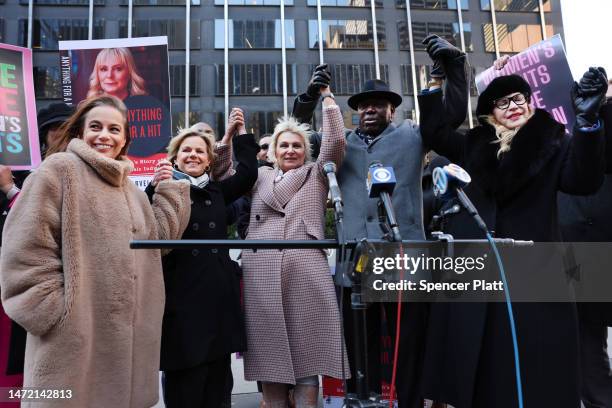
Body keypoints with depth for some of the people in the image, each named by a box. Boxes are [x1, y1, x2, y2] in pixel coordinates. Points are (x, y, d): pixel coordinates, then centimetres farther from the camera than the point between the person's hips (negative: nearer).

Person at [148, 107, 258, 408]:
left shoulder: (216, 192, 15)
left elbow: (248, 173, 12)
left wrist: (240, 132, 13)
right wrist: (155, 188, -28)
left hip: (220, 294, 5)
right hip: (183, 298, -4)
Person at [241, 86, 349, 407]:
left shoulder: (316, 174, 16)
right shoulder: (260, 177, 21)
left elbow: (335, 143, 5)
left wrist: (327, 99, 7)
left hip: (306, 273, -1)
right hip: (262, 276, 2)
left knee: (307, 355, 1)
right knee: (269, 356, 6)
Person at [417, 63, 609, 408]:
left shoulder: (553, 143, 4)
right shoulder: (474, 145, 11)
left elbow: (583, 180, -11)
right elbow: (433, 131, 20)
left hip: (533, 267, -2)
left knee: (535, 368, 5)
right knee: (477, 366, 10)